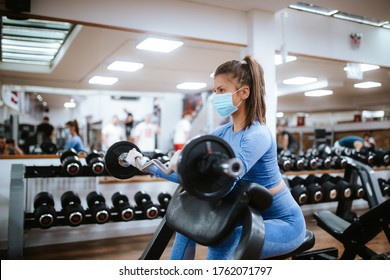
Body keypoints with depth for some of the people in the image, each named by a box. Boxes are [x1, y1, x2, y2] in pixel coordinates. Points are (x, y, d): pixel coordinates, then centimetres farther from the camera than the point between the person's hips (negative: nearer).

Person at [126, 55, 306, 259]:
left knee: (222, 242, -29)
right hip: (253, 216, 8)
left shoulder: (257, 135, -26)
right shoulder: (224, 133, -2)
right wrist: (144, 164, -4)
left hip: (285, 224, -8)